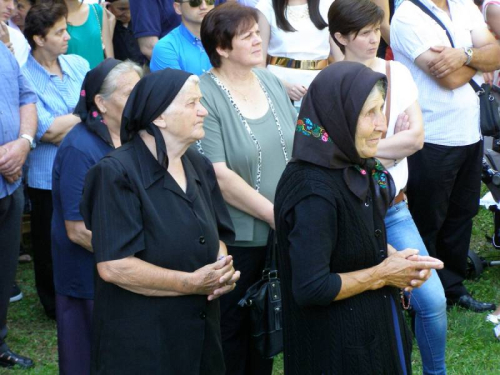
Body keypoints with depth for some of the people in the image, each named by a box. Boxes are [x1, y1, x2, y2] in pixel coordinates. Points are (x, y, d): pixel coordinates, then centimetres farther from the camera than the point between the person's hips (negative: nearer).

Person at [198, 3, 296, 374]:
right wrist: (276, 215, -18)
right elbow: (219, 176, -21)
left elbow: (298, 149, 10)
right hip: (235, 239, -6)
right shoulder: (205, 96, -17)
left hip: (281, 234, 6)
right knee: (232, 331, 9)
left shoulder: (272, 83, 5)